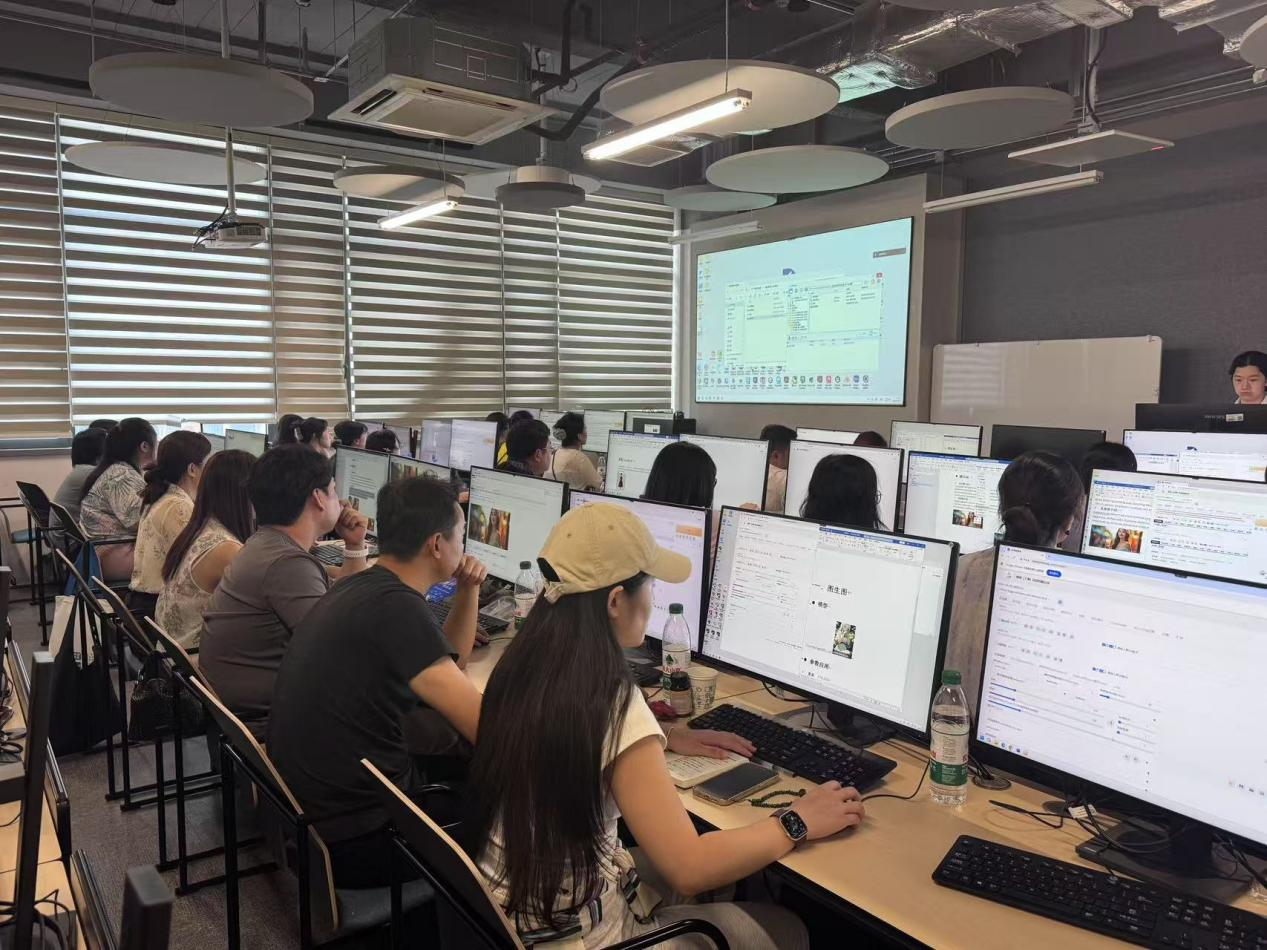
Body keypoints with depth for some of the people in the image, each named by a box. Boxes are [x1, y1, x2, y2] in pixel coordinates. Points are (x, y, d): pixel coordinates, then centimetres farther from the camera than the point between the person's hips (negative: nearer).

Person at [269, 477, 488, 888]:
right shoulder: (397, 606, -23)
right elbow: (484, 726, -25)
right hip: (358, 838, -9)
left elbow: (446, 665, 19)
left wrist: (468, 590, 7)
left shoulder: (360, 587, 7)